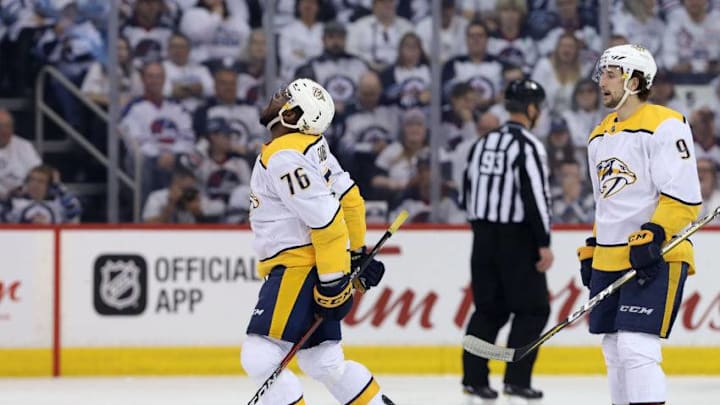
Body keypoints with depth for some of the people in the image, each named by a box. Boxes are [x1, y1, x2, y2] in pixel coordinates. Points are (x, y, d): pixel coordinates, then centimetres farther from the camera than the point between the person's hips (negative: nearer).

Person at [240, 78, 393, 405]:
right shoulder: (312, 145, 10)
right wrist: (356, 252, 26)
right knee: (323, 361, 16)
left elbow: (325, 217, -24)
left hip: (297, 268, -10)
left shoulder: (283, 157, -19)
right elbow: (348, 197, 19)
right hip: (317, 269, 10)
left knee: (260, 358, -11)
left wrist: (335, 279, -21)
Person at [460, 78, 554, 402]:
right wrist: (544, 244, -18)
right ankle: (516, 379, -4)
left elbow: (467, 193, 15)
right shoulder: (528, 146, -13)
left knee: (490, 308, 13)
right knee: (533, 310, 2)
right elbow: (535, 196, -20)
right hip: (517, 240, -7)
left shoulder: (482, 144, 11)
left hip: (485, 238, 7)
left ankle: (474, 377, 9)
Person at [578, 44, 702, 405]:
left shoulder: (664, 126, -10)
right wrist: (591, 250, 22)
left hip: (655, 258, -9)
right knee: (615, 350, 11)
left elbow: (683, 197, -16)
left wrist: (653, 236, -25)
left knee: (636, 347, -18)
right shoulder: (600, 136, 18)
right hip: (609, 261, 9)